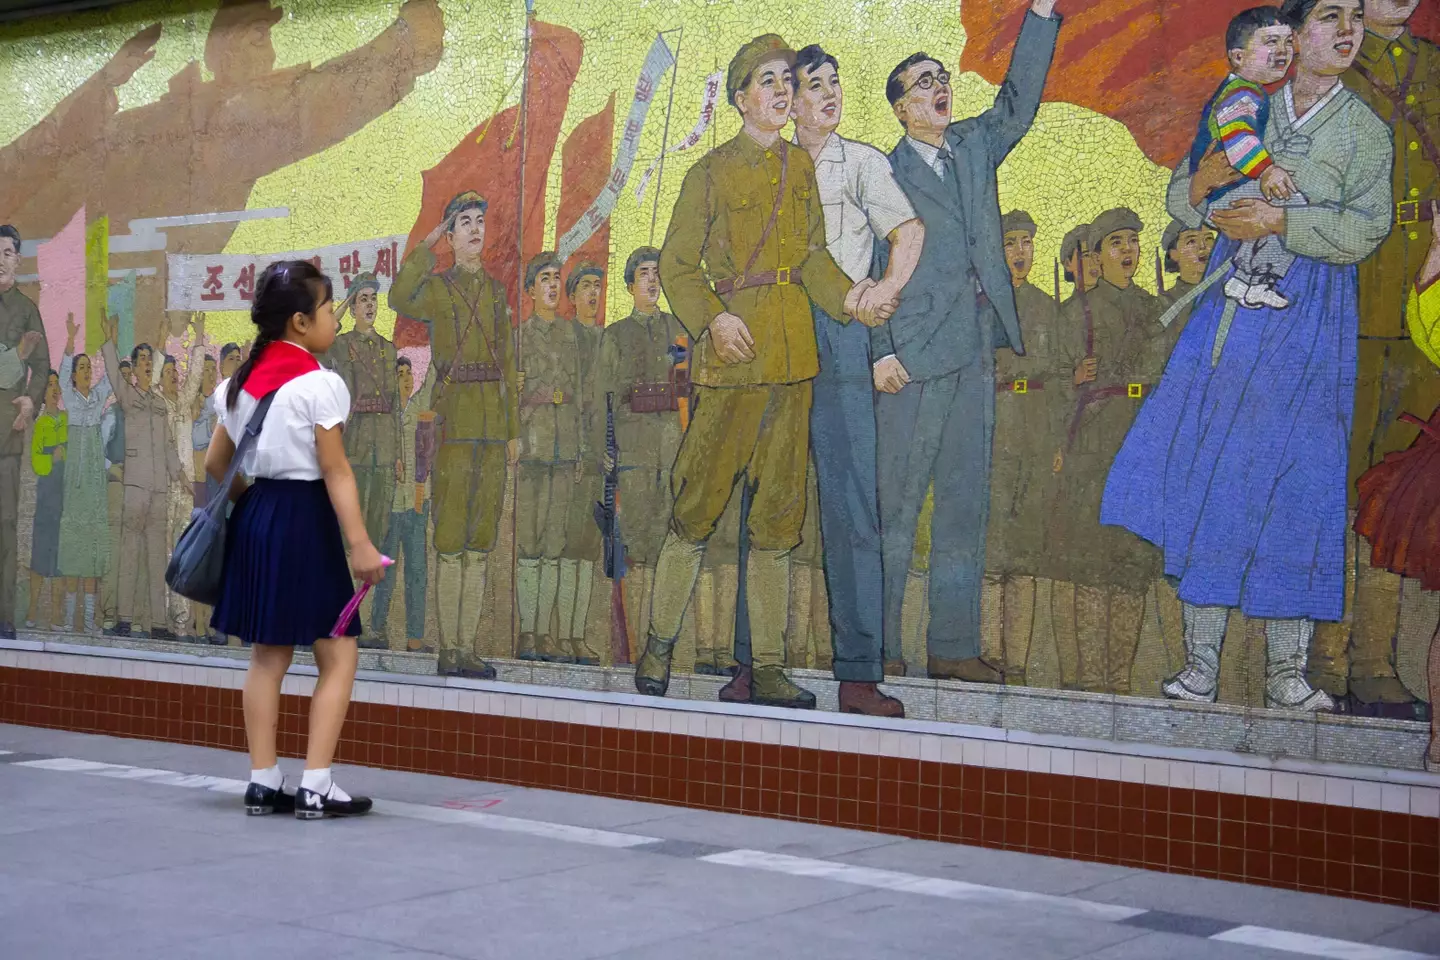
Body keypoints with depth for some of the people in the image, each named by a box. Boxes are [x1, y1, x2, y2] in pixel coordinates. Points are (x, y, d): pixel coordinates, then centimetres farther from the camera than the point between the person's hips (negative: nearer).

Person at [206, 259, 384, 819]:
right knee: (338, 655, 0)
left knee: (268, 654, 12)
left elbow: (215, 464, 13)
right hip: (303, 516, -8)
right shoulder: (319, 384, -12)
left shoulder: (243, 381, 9)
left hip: (255, 515, 8)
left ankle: (263, 782, 14)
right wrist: (360, 544, -16)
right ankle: (316, 787, -3)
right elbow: (335, 471, -16)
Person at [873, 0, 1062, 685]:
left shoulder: (975, 146, 19)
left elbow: (1019, 100, 13)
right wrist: (880, 351, -11)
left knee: (965, 501, 6)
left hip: (975, 350, 6)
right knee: (896, 503, -5)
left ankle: (953, 646, 10)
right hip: (915, 351, -6)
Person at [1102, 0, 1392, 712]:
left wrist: (1280, 221, -16)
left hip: (1307, 326, -2)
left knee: (1294, 485, -5)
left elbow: (1365, 231, -5)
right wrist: (1203, 182, -9)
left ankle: (1286, 671, 2)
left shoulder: (1365, 129, 5)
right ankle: (1201, 665, 4)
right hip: (1230, 313, 2)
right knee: (1206, 475, -2)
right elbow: (1179, 202, 13)